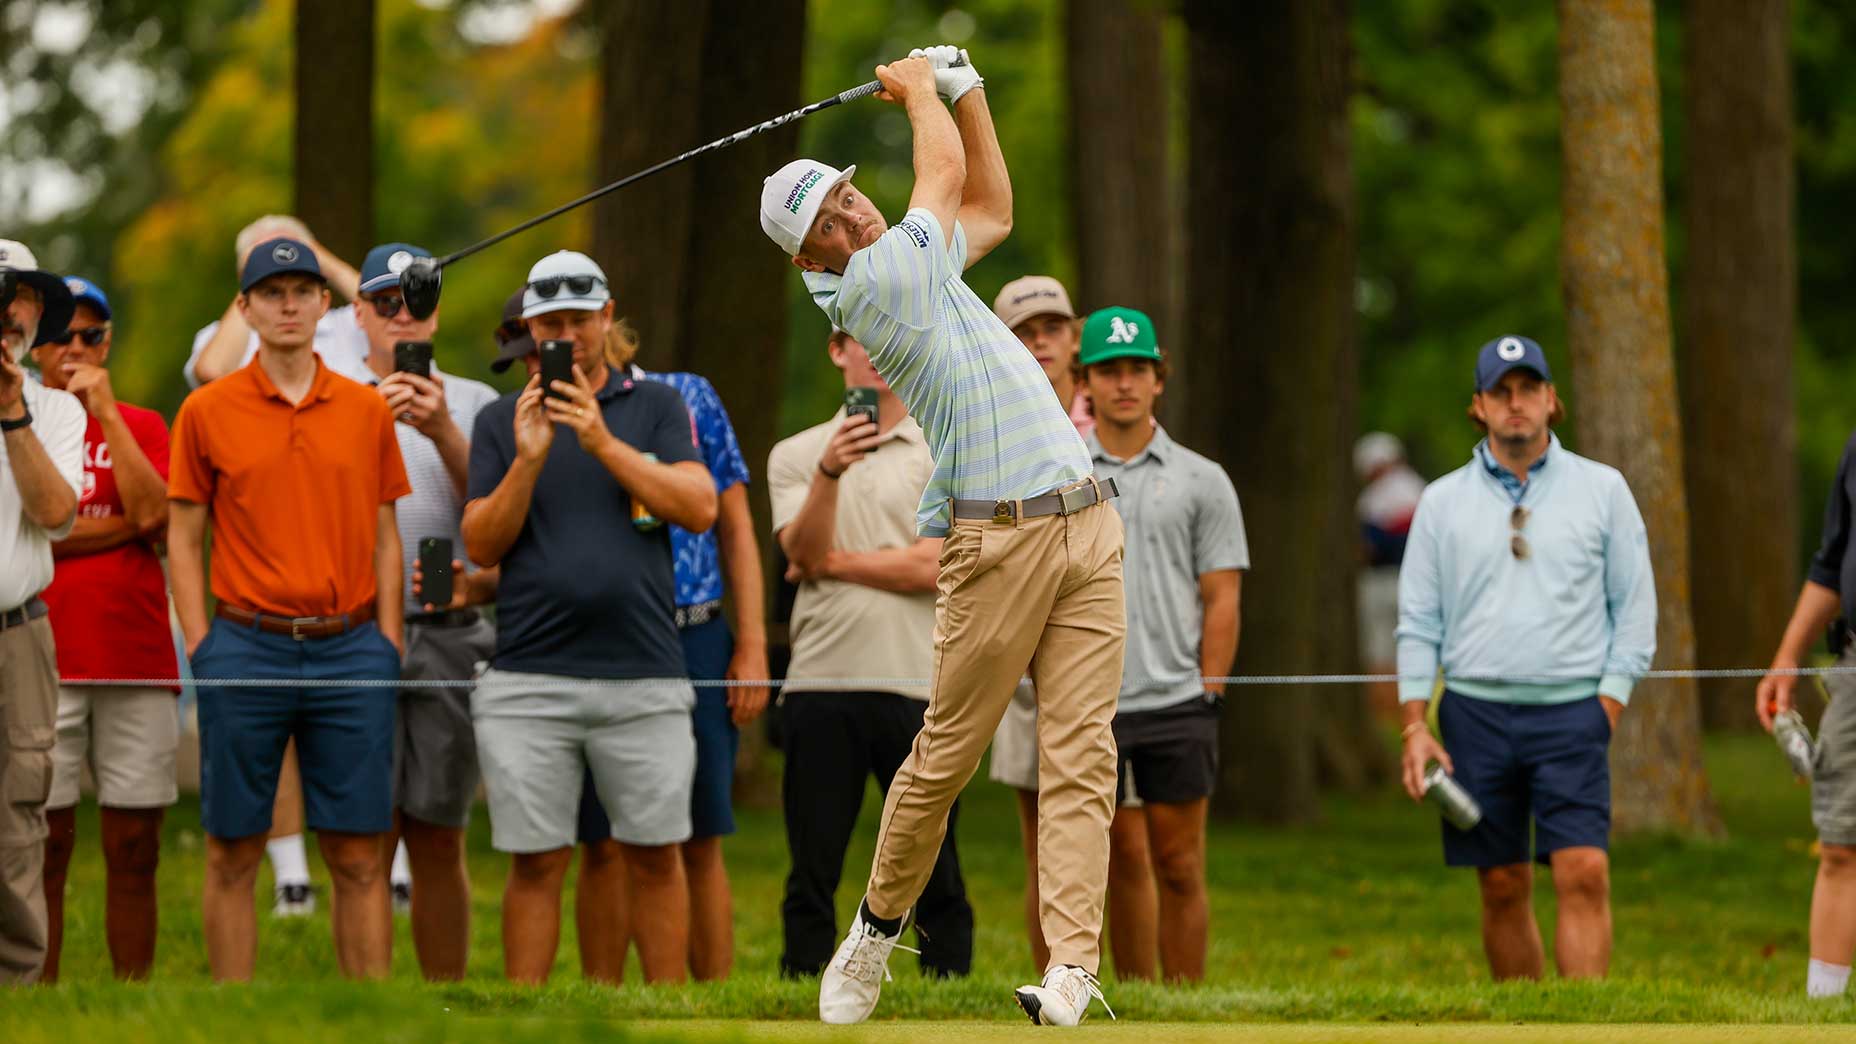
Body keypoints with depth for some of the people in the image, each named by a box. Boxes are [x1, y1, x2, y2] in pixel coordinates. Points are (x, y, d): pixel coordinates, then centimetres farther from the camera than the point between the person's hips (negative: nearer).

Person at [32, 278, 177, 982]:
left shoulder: (141, 427, 13)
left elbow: (157, 515, -5)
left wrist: (104, 411, -5)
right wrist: (122, 527, -5)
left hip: (138, 663, 2)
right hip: (44, 664, -2)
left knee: (134, 845, 3)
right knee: (45, 843, -4)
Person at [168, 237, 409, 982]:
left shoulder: (367, 411, 9)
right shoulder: (208, 411, 3)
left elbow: (384, 536, 12)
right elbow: (183, 538, 5)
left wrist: (388, 643, 3)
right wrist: (201, 647, -3)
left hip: (351, 648, 1)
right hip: (246, 650, -1)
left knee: (358, 857, 1)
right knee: (233, 854, 1)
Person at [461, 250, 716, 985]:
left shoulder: (656, 407, 10)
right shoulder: (502, 421, 10)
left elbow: (699, 508, -4)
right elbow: (482, 545, 2)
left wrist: (604, 443, -11)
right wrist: (528, 460, -12)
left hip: (644, 676, 0)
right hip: (529, 682, 0)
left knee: (655, 855, 3)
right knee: (536, 861, 0)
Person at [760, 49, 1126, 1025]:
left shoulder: (917, 265, 18)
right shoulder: (867, 285, -7)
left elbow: (990, 209, 34)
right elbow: (948, 173, 0)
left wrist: (963, 87, 28)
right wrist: (919, 91, 19)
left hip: (1088, 529, 7)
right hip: (999, 539, -7)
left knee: (1079, 756, -5)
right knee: (946, 753, 0)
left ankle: (1071, 969, -12)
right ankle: (878, 927, 22)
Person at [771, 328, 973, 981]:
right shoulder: (796, 456, 12)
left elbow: (936, 565, -6)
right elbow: (804, 554, -5)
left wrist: (835, 562, -2)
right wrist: (829, 472, -19)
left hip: (918, 682, -1)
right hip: (820, 681, 1)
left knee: (935, 876, 1)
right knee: (812, 873, 1)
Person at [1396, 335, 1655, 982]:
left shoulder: (1602, 490, 6)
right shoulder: (1443, 502, 9)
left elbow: (1635, 610, 7)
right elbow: (1418, 621, 9)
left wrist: (1608, 707, -3)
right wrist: (1414, 726, 1)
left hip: (1571, 710, -1)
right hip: (1475, 710, 1)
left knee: (1584, 873, -14)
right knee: (1503, 887, 3)